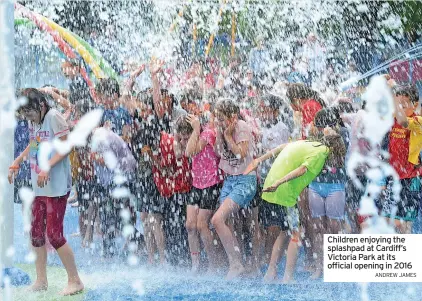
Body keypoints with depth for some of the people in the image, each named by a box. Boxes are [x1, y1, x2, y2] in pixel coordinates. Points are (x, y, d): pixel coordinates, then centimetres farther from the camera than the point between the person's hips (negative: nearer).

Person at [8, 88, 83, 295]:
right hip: (39, 187, 8)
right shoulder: (33, 121, 7)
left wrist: (47, 167, -27)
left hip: (56, 187, -8)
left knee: (54, 235, -7)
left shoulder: (53, 117, -15)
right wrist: (17, 162, 14)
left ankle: (75, 281, 5)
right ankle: (41, 280, 22)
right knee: (36, 233, 11)